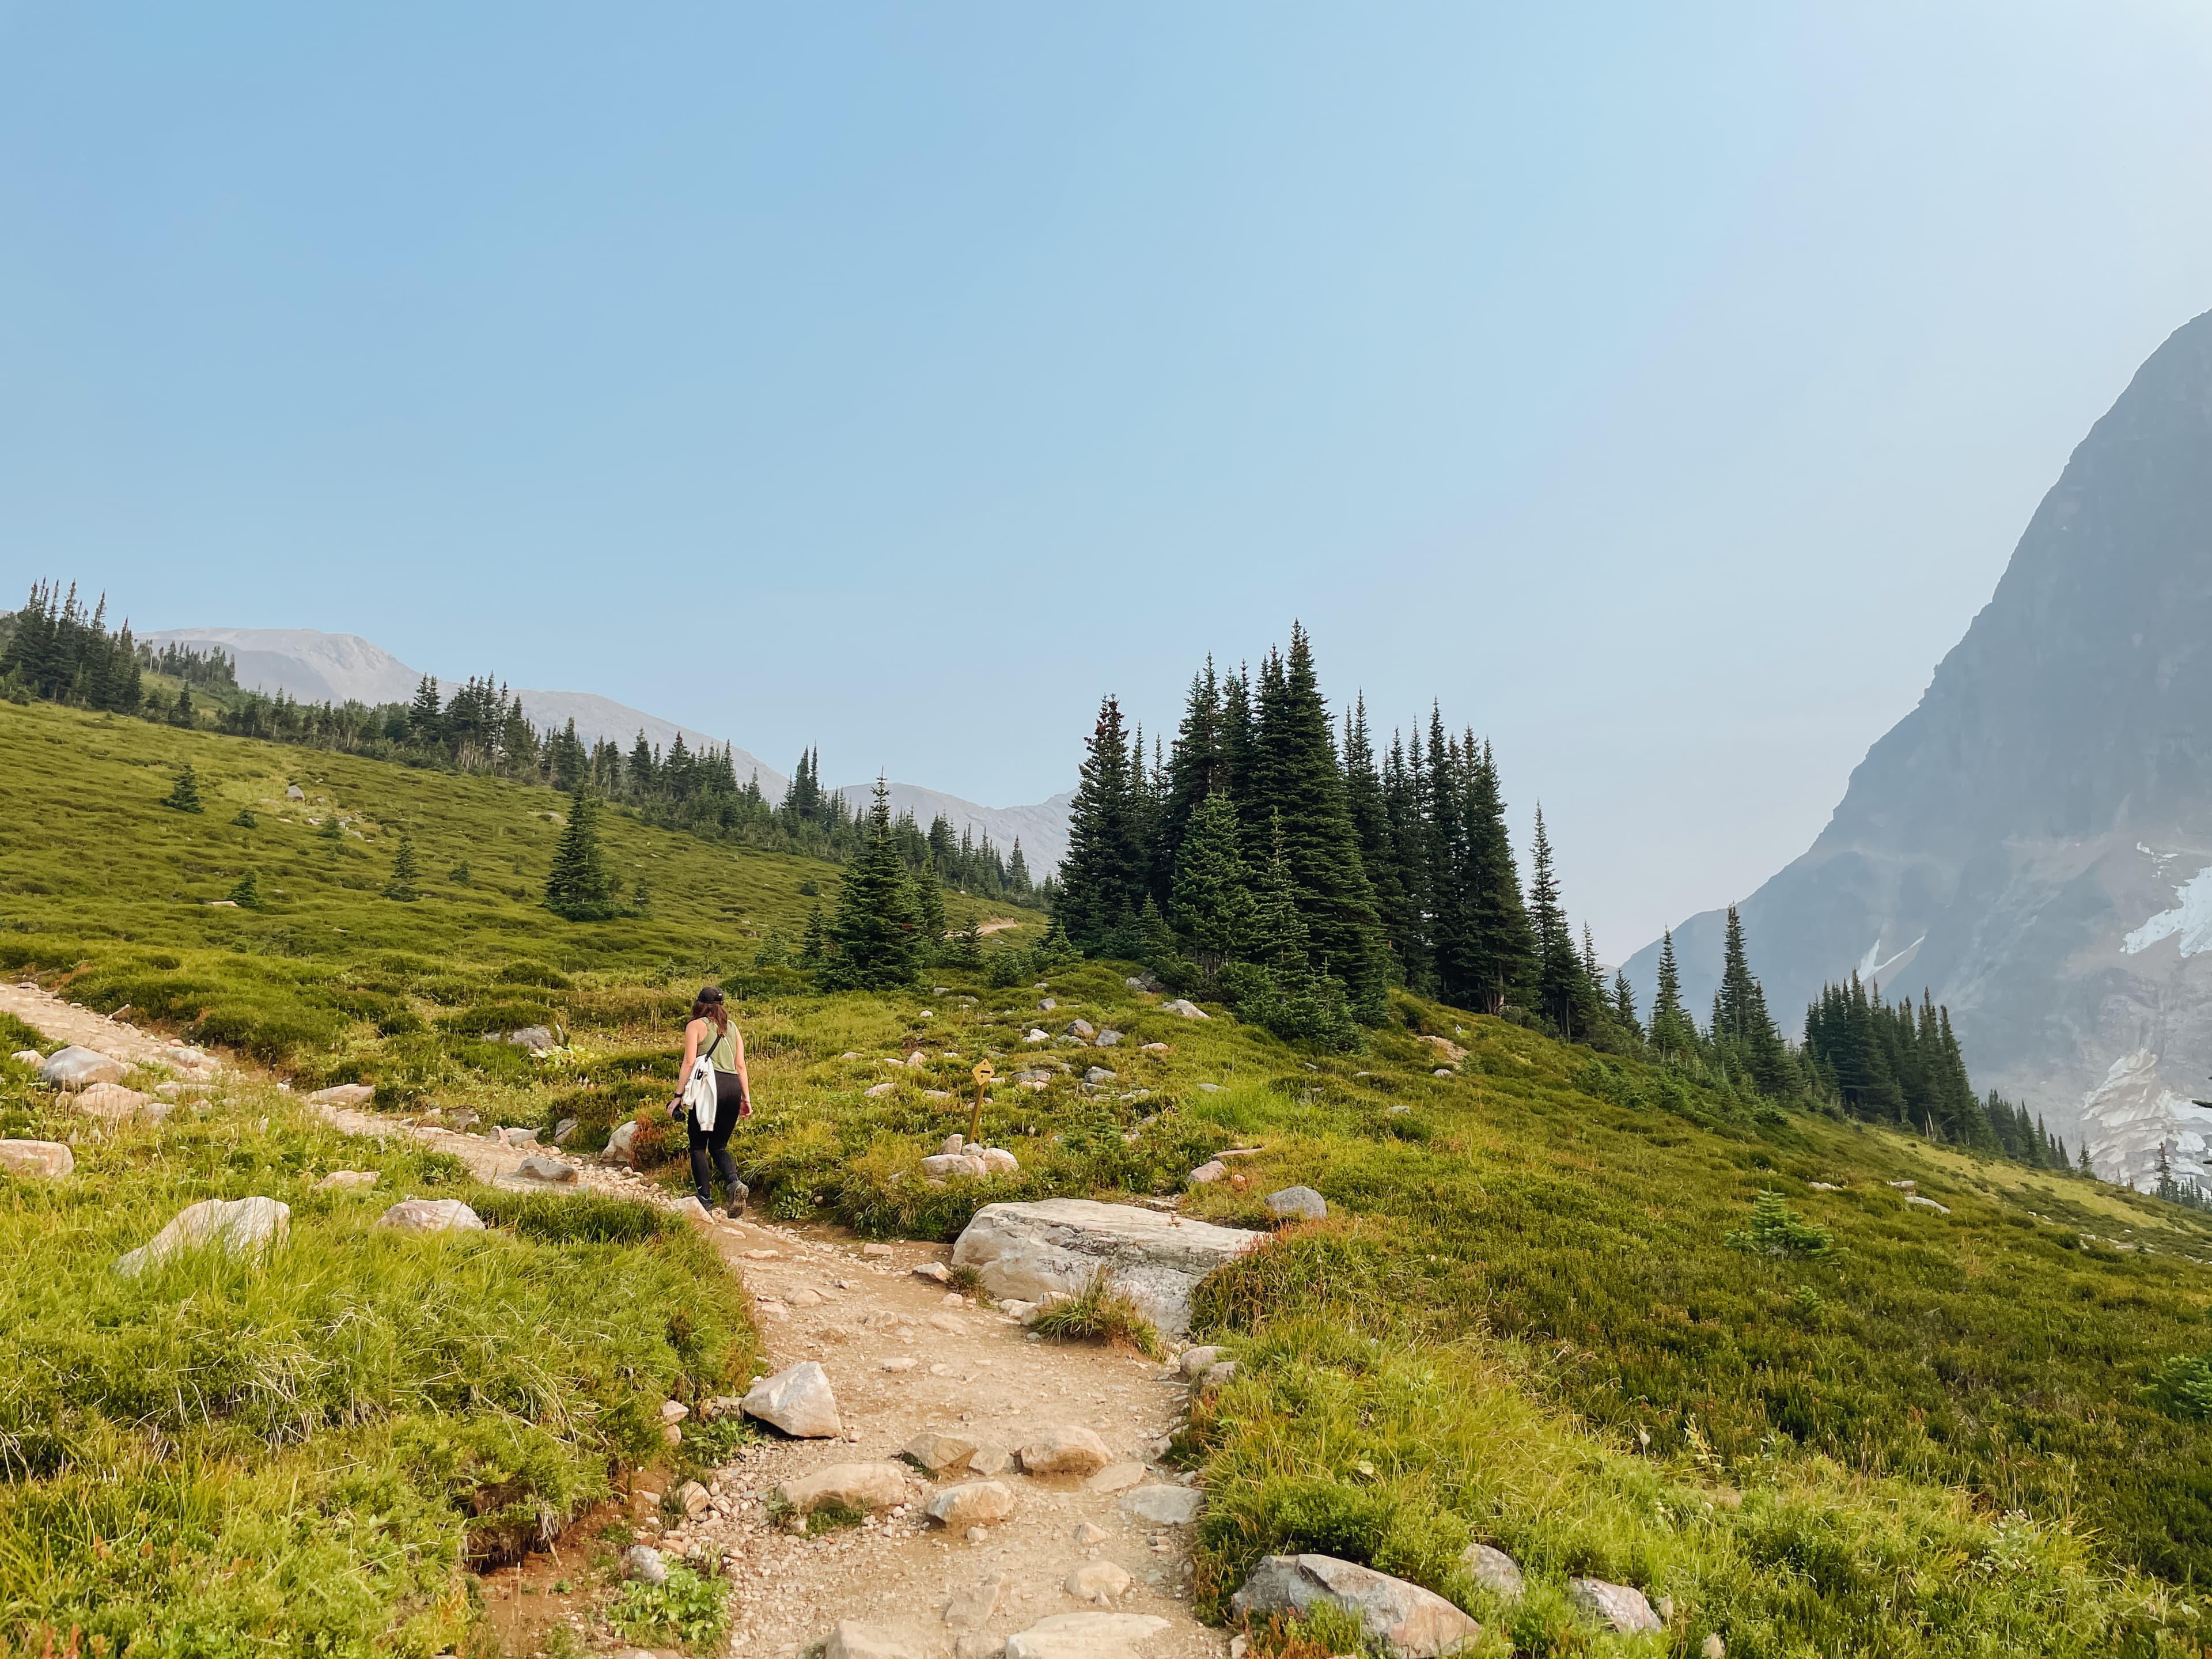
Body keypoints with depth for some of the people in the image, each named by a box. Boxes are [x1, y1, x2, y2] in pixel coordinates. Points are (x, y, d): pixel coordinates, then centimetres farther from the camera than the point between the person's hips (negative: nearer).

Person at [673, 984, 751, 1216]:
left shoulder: (696, 1025, 6)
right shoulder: (732, 1028, 20)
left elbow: (689, 1063, -4)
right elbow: (741, 1066, 15)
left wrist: (678, 1096, -3)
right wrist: (746, 1098, 16)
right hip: (733, 1087, 5)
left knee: (698, 1145, 9)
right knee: (719, 1146, 14)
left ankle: (706, 1199, 4)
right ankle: (734, 1183, -13)